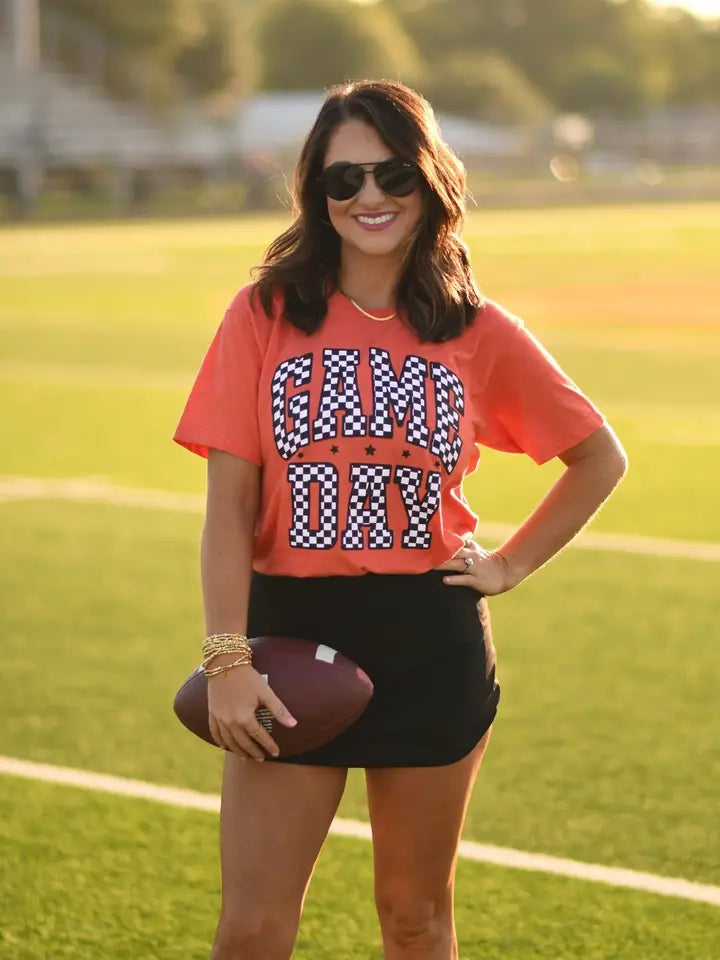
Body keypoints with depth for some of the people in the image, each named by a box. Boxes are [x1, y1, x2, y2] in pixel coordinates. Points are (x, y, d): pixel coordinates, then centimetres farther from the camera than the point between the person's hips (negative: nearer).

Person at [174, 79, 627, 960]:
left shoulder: (480, 334, 0)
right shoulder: (264, 317, -2)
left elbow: (599, 459, 13)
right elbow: (229, 506, -5)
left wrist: (510, 565, 4)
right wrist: (227, 659, -13)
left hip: (434, 648, 1)